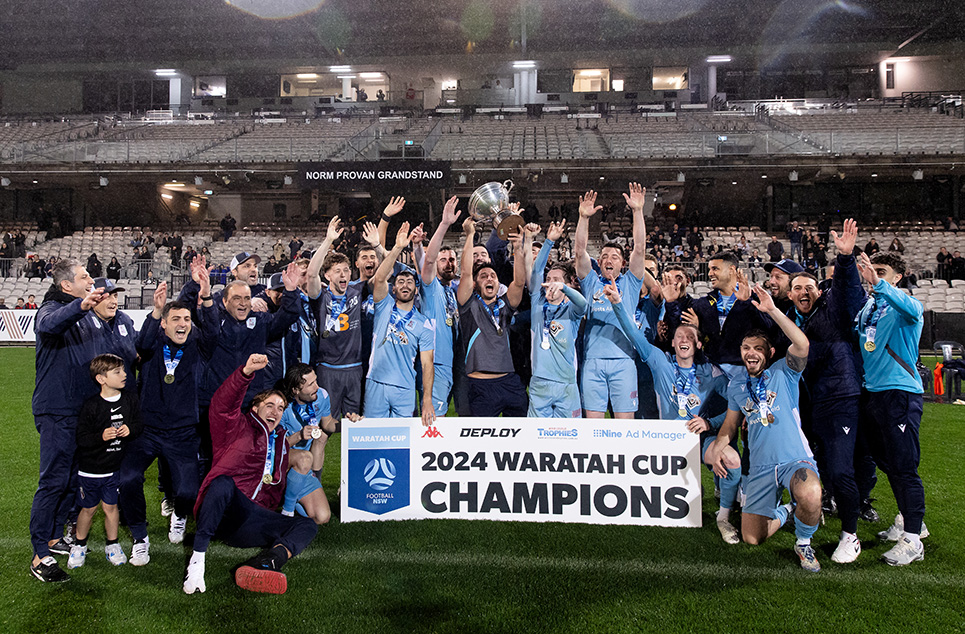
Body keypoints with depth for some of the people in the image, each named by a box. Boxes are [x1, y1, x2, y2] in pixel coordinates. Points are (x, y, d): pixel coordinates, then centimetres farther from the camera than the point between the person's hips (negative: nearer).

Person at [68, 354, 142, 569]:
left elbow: (138, 424, 6)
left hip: (116, 467, 2)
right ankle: (79, 545, 33)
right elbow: (81, 437, -14)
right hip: (90, 468, -2)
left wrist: (130, 429, -15)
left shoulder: (130, 399, -4)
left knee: (111, 507, 11)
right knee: (88, 509, 11)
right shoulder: (91, 406, -16)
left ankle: (112, 545, 28)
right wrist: (101, 436, -30)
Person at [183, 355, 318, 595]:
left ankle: (264, 564, -43)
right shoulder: (239, 428, 14)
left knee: (308, 525, -16)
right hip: (221, 511, -5)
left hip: (252, 518, 5)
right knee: (224, 483, -37)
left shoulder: (281, 443, 30)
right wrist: (247, 371, -26)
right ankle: (197, 559, -34)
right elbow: (222, 404, -9)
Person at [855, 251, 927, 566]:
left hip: (900, 392, -7)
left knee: (904, 466, -7)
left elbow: (912, 309, -33)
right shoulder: (867, 306, 13)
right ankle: (908, 519, 34)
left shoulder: (905, 306, -7)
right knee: (886, 461, 17)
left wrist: (878, 283, -44)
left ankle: (912, 540, 0)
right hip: (871, 391, 7)